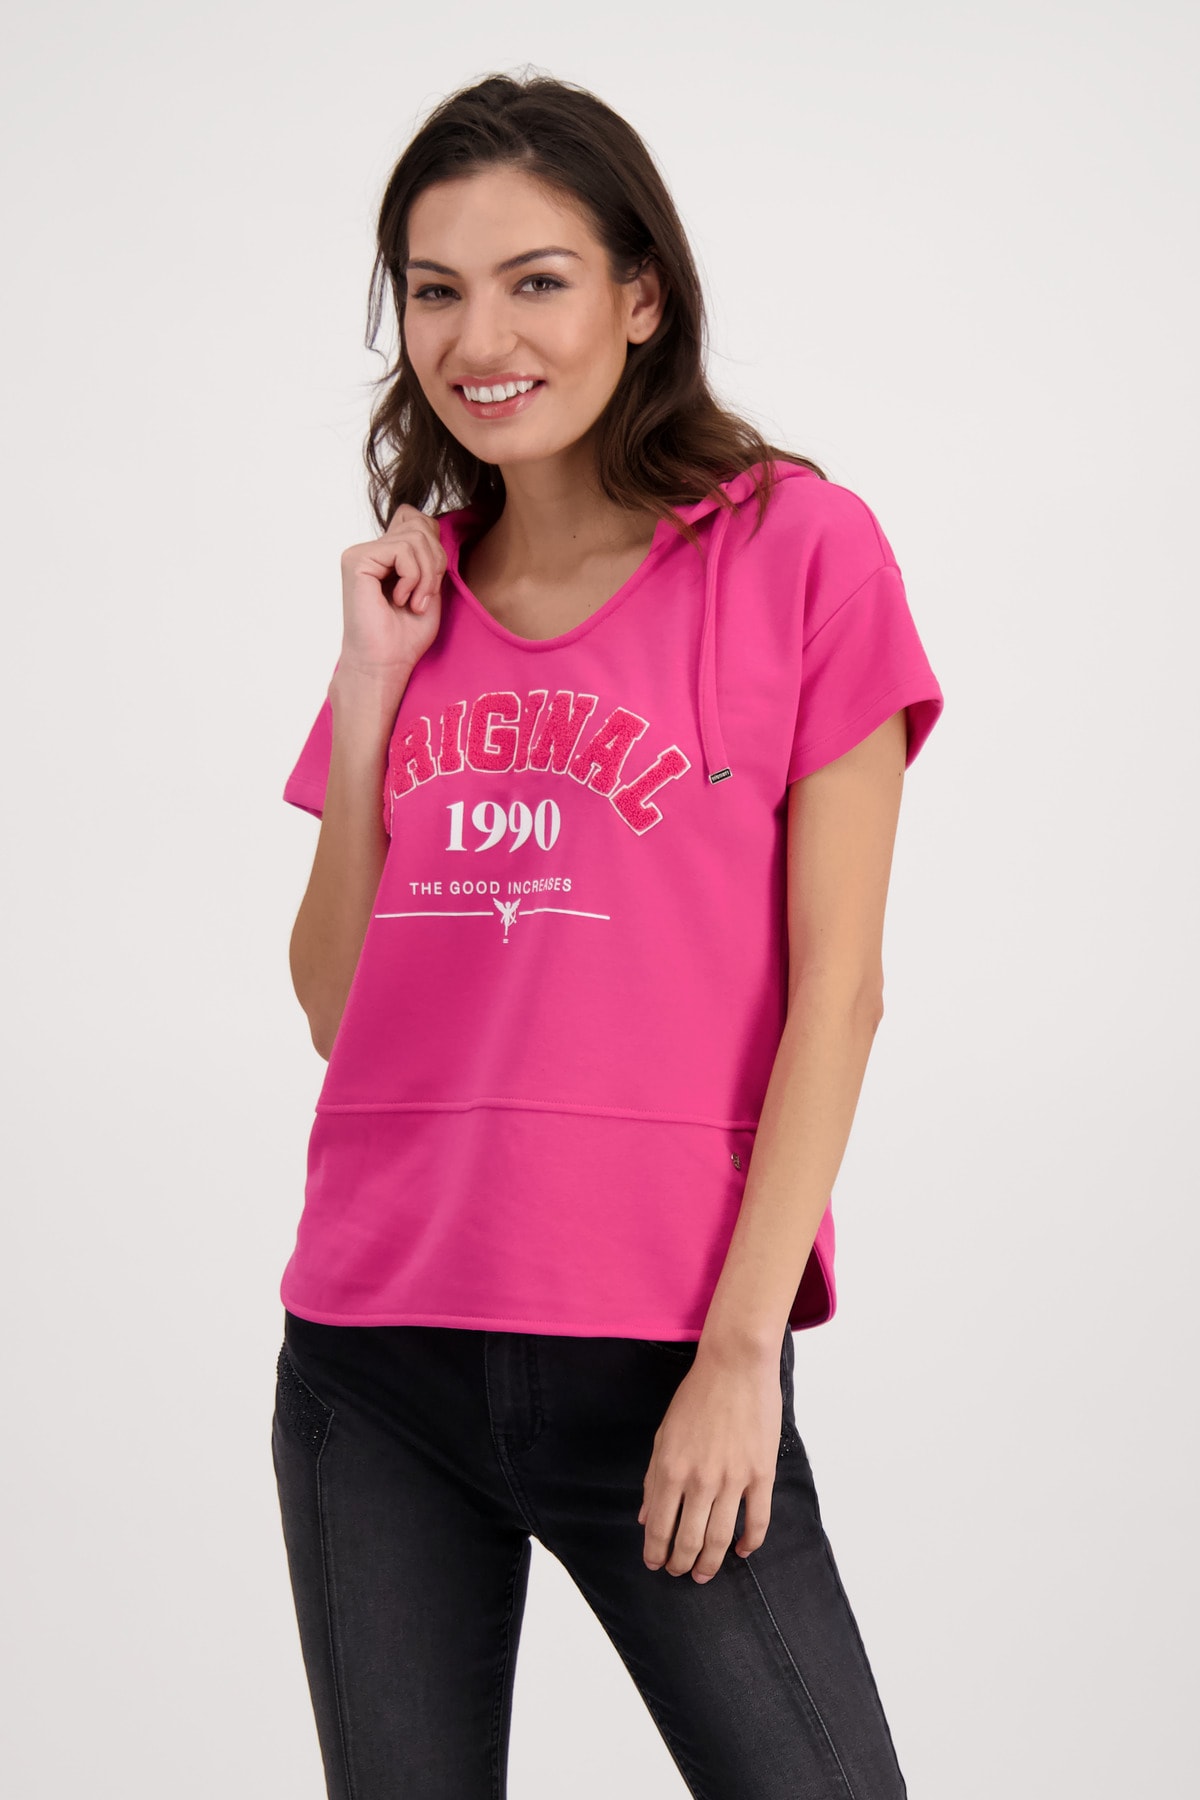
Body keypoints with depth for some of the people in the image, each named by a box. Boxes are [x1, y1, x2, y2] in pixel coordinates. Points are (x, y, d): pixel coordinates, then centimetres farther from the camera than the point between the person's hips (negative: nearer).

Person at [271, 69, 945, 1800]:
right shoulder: (417, 589, 11)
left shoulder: (797, 549, -2)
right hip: (372, 1360, 4)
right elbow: (336, 1005, 9)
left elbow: (834, 980, -6)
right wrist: (374, 685, 1)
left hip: (659, 1356, -4)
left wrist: (742, 1348, -11)